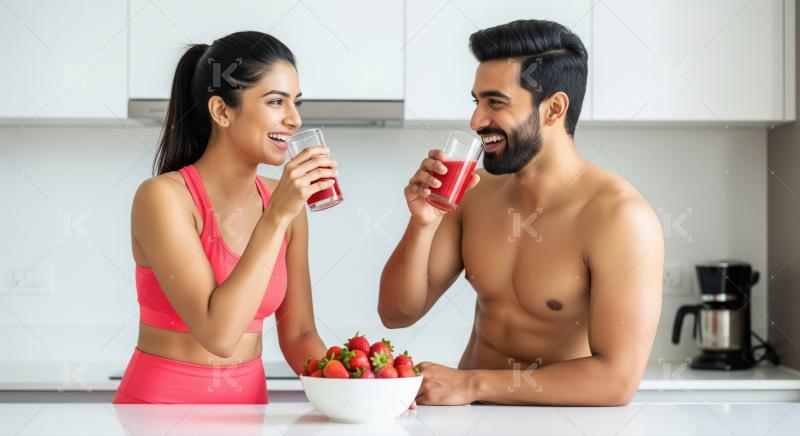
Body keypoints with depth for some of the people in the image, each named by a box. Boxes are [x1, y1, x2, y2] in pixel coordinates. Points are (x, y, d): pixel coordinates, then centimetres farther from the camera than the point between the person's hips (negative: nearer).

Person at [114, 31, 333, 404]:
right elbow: (219, 334, -21)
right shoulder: (164, 196, -13)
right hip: (161, 402, -4)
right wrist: (276, 218, -20)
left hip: (248, 404, 5)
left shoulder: (286, 202, 4)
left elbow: (298, 335, 8)